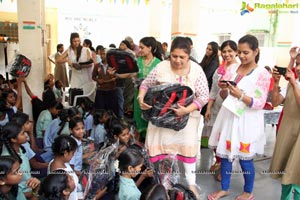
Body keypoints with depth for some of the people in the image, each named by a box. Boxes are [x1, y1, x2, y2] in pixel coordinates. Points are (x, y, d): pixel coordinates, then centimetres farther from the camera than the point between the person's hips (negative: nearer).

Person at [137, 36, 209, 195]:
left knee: (187, 146, 4)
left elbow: (204, 96, -15)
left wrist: (187, 109, -29)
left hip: (186, 116, -1)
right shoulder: (161, 67, -11)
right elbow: (146, 84, 1)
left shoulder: (196, 70, -14)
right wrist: (141, 98, -19)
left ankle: (191, 184, 20)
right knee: (158, 145, 10)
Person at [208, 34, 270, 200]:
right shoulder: (233, 69, 6)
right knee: (225, 154, 11)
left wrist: (240, 95, -27)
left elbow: (259, 104, -13)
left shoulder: (262, 73, -8)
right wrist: (224, 87, -9)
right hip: (228, 116, 5)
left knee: (245, 158, 6)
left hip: (246, 121, -5)